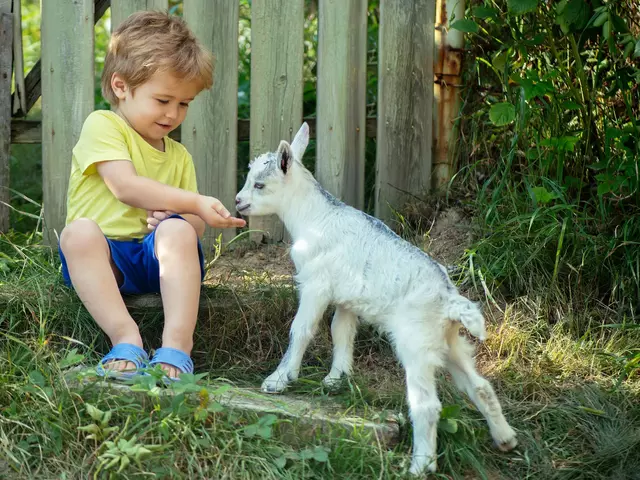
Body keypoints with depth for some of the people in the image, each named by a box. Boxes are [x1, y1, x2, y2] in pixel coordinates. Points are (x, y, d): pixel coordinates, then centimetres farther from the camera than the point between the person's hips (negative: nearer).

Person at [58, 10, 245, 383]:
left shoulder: (178, 156, 18)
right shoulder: (102, 126, 1)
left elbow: (196, 228, 13)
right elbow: (126, 187, -16)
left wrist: (176, 220, -13)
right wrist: (196, 204, -22)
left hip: (156, 257, 3)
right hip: (103, 257, -3)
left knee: (178, 230, -30)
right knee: (79, 231, -35)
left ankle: (177, 343, -38)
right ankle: (126, 338, -39)